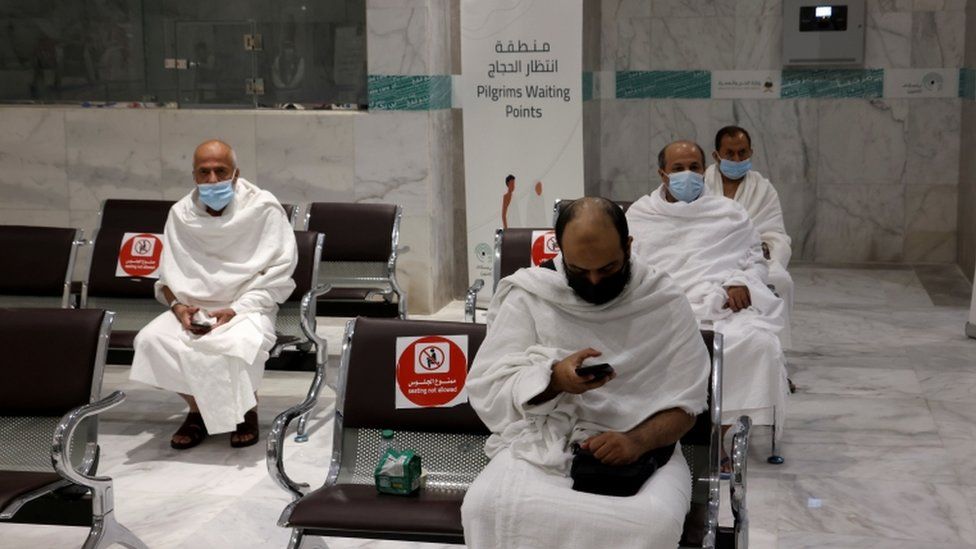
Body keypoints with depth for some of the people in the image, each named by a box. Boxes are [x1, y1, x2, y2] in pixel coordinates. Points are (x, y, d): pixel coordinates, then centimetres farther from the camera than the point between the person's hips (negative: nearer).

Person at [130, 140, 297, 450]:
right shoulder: (181, 213, 5)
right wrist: (178, 306, -11)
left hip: (247, 308, -4)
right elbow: (168, 274, 11)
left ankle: (246, 411, -5)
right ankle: (197, 408, -1)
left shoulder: (264, 209, -7)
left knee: (239, 344, -36)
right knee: (151, 340, -24)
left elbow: (277, 276, -9)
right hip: (193, 307, 4)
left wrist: (235, 310, -19)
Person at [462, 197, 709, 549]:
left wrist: (638, 440, -19)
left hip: (638, 448, 0)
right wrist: (553, 380, -22)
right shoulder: (528, 295, 1)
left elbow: (684, 404, 2)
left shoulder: (665, 303, 1)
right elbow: (487, 389, -2)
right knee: (484, 505, -31)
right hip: (541, 441, 0)